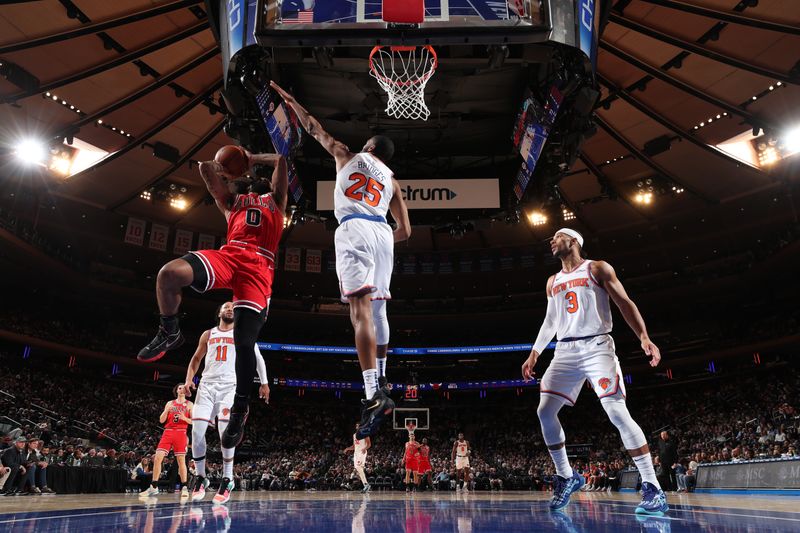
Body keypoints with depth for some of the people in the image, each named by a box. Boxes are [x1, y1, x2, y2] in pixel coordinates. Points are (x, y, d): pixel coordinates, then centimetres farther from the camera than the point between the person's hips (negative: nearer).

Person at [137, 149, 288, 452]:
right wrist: (227, 173, 47)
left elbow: (280, 161, 30)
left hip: (259, 266, -2)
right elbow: (206, 168, 37)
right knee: (169, 273, -28)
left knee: (244, 340, -14)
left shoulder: (276, 201, 32)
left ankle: (240, 409, 4)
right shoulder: (232, 202, 36)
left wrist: (251, 159, 38)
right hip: (229, 255, 2)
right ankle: (169, 334, -1)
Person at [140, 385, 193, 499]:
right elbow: (161, 420, 10)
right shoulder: (170, 403, 15)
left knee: (181, 461, -3)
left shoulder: (189, 404, 9)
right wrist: (167, 410, -7)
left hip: (181, 433, -2)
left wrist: (185, 418, -15)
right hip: (168, 432, 3)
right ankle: (153, 487, 0)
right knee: (157, 458, -8)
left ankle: (184, 487, 5)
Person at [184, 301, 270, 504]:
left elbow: (257, 357, 12)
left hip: (231, 386, -2)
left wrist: (264, 383, 3)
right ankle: (200, 478, 10)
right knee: (197, 432, -9)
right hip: (207, 385, 3)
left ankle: (227, 480, -4)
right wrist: (188, 379, 5)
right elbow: (196, 359, 22)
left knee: (225, 432, -17)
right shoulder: (208, 334, 19)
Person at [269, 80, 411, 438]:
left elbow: (315, 128, 30)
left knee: (361, 309, -17)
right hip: (383, 233, 5)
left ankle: (374, 395, -28)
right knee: (378, 308, 19)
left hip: (355, 230, -5)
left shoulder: (348, 156, 20)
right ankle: (380, 377, 33)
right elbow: (405, 230, 21)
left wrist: (290, 100, 46)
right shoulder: (391, 180, 25)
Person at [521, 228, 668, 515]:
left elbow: (625, 303, -3)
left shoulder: (598, 269, 3)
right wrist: (534, 355, 20)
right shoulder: (553, 282, 19)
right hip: (566, 352, 6)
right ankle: (566, 477, 11)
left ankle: (653, 489, -7)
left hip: (597, 346, -5)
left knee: (618, 413, -15)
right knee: (545, 411, -5)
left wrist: (644, 337, -17)